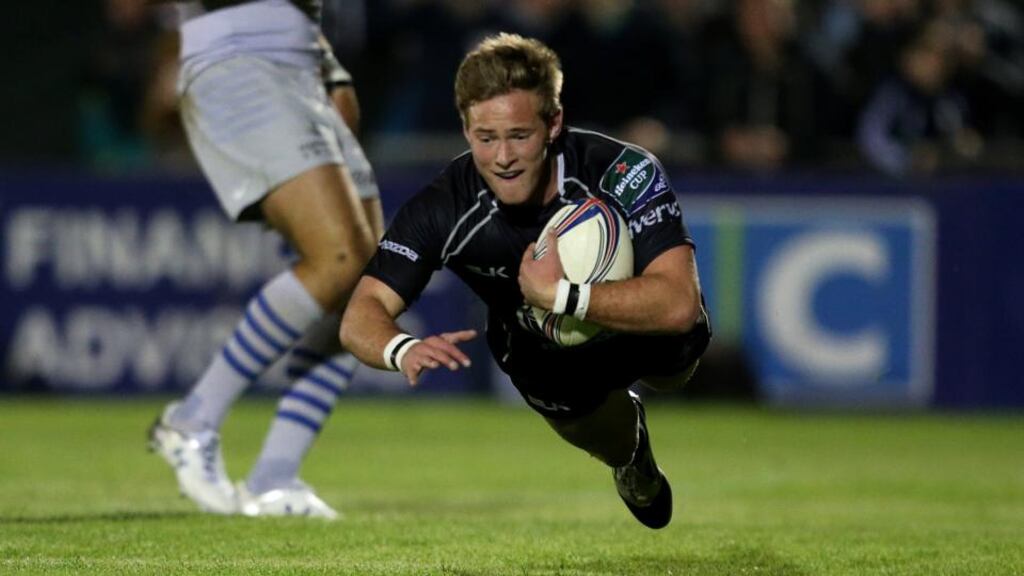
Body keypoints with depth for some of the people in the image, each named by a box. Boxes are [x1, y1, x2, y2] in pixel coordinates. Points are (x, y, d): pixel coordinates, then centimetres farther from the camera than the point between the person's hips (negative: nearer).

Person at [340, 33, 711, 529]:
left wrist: (560, 294, -48)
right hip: (541, 349, 0)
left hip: (639, 325, 0)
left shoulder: (623, 173, -34)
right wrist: (403, 350, -53)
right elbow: (360, 317, -30)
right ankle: (631, 458, 18)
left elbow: (679, 302, -42)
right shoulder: (444, 208, -27)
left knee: (673, 338, -25)